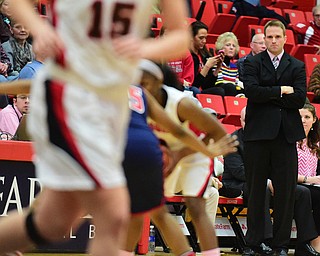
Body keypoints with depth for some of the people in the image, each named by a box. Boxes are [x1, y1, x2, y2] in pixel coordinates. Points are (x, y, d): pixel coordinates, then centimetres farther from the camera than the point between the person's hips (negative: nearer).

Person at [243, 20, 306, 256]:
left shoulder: (297, 66, 10)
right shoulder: (253, 63, 7)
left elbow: (300, 99, -4)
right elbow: (251, 91, -10)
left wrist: (268, 96, -6)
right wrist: (281, 91, -9)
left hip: (285, 134, 1)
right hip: (258, 132, -1)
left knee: (286, 191, 0)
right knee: (256, 190, 4)